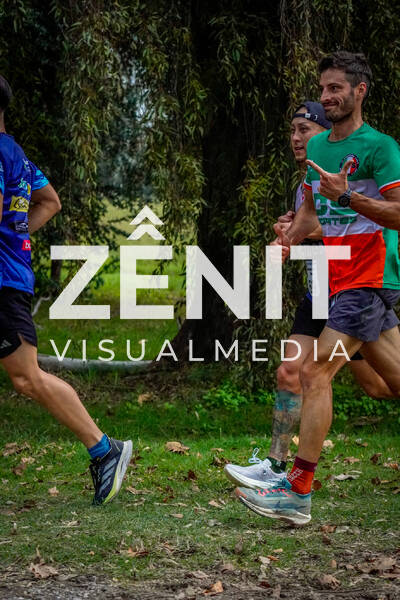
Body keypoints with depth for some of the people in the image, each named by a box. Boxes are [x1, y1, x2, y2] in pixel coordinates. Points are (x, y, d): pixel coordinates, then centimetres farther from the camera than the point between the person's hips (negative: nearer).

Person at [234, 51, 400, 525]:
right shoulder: (317, 147, 14)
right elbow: (312, 210, 26)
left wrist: (346, 196, -28)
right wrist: (290, 237, 7)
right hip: (343, 280, 9)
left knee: (316, 372, -15)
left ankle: (297, 492, -16)